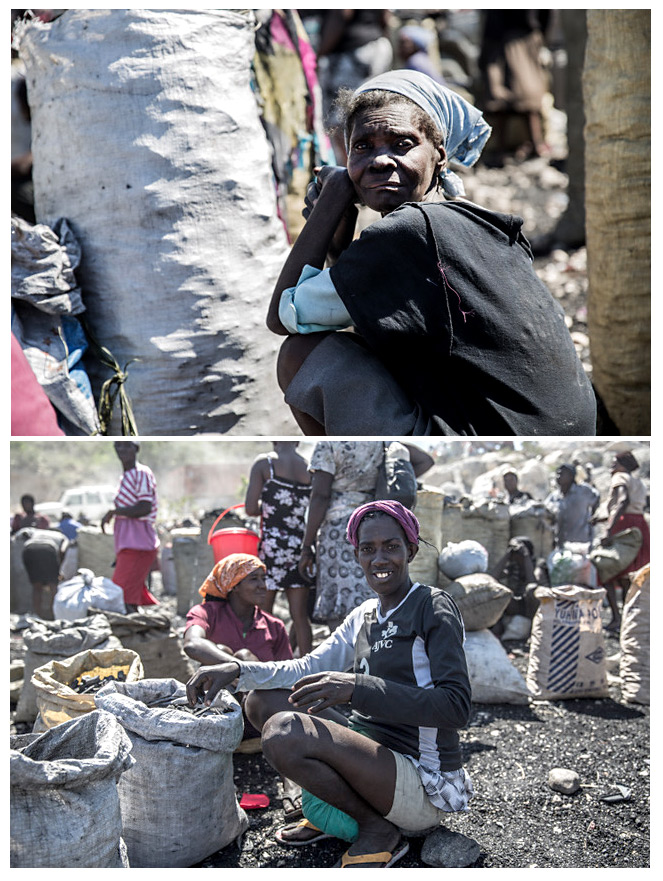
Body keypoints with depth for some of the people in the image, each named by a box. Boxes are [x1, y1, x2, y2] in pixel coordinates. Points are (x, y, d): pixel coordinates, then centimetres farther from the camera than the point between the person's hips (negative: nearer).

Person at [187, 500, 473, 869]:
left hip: (425, 789, -8)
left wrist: (358, 687, -31)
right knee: (262, 700, 9)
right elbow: (311, 668, 15)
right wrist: (238, 670, -2)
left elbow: (456, 707, -22)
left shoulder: (434, 608, -11)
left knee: (284, 732, -27)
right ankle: (333, 813, 7)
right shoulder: (364, 616, 13)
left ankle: (378, 828, -8)